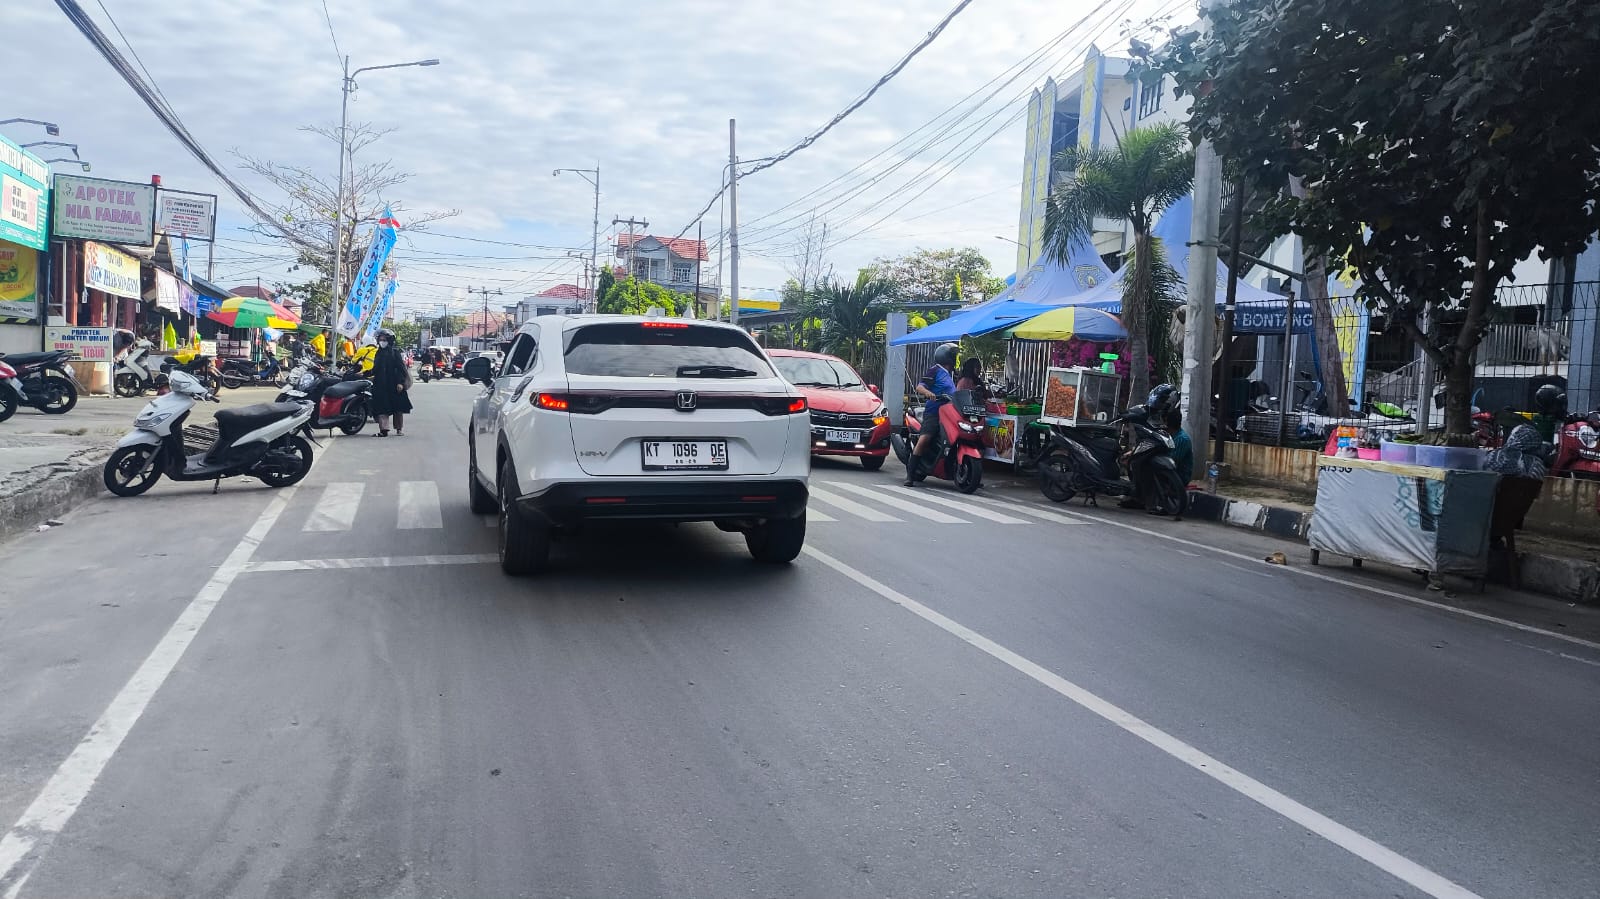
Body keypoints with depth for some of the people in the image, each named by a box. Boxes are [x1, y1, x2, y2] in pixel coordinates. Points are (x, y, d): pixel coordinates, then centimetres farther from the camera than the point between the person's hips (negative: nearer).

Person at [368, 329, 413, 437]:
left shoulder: (395, 352, -2)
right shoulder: (379, 353, 14)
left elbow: (400, 367, -8)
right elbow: (375, 370, 19)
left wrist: (400, 382, -16)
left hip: (394, 385, -4)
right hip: (381, 386, 5)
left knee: (398, 409, 4)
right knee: (382, 408, -4)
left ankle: (399, 429, 14)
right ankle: (384, 429, -7)